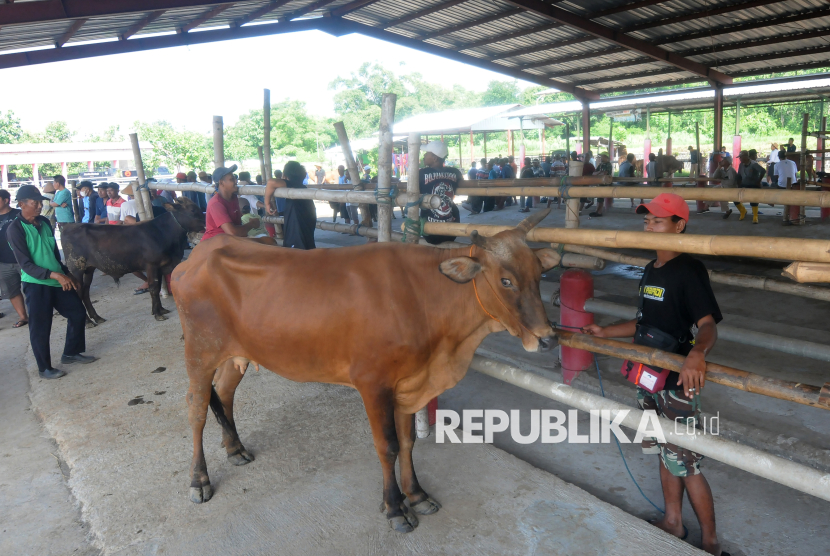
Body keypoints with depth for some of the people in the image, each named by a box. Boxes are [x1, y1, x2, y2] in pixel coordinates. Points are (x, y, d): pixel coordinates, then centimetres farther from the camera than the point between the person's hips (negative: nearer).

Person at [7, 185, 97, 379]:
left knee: (78, 312, 11)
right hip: (35, 284, -7)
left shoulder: (45, 223, 7)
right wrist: (55, 275, -27)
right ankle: (44, 368, 17)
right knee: (40, 327, 1)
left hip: (58, 282, 7)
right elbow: (25, 264, -17)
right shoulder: (15, 229, -12)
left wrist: (68, 274, 12)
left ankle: (71, 353, 29)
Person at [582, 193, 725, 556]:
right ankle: (672, 522, 38)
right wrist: (604, 332, 18)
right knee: (665, 453, 20)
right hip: (648, 378, 8)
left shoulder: (689, 271, -16)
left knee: (685, 464, 2)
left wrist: (697, 352, -47)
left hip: (679, 380, -8)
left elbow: (708, 324, -27)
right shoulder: (651, 270, 9)